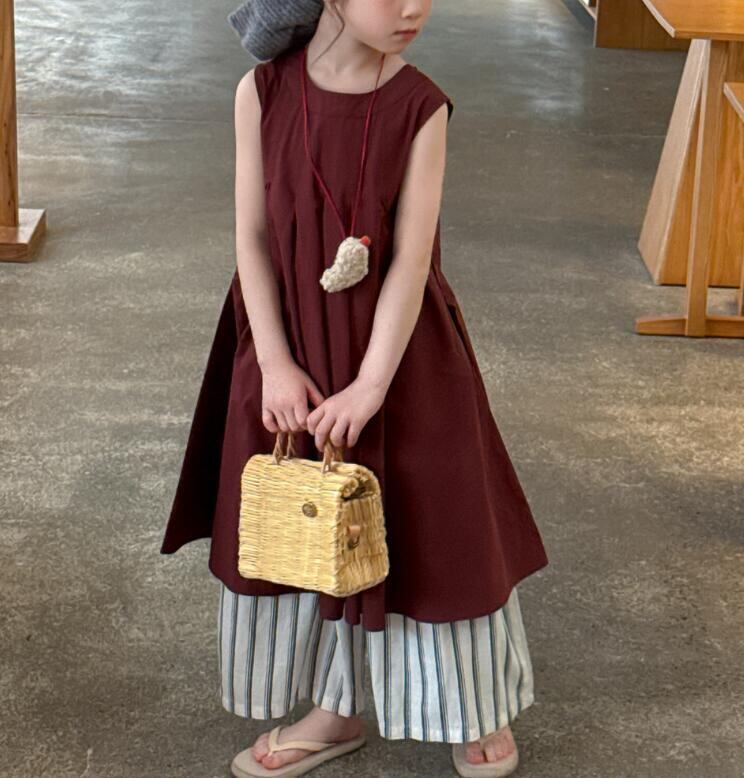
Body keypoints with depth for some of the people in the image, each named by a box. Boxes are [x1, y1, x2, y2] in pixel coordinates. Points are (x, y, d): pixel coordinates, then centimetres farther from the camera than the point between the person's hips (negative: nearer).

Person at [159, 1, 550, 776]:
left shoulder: (420, 106, -14)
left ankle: (478, 707, 32)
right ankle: (334, 710, 33)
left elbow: (411, 258, -15)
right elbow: (251, 237, -7)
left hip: (400, 350, -1)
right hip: (291, 350, 2)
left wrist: (371, 385, -18)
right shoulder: (264, 92, -11)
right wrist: (275, 364, -11)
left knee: (431, 525, 10)